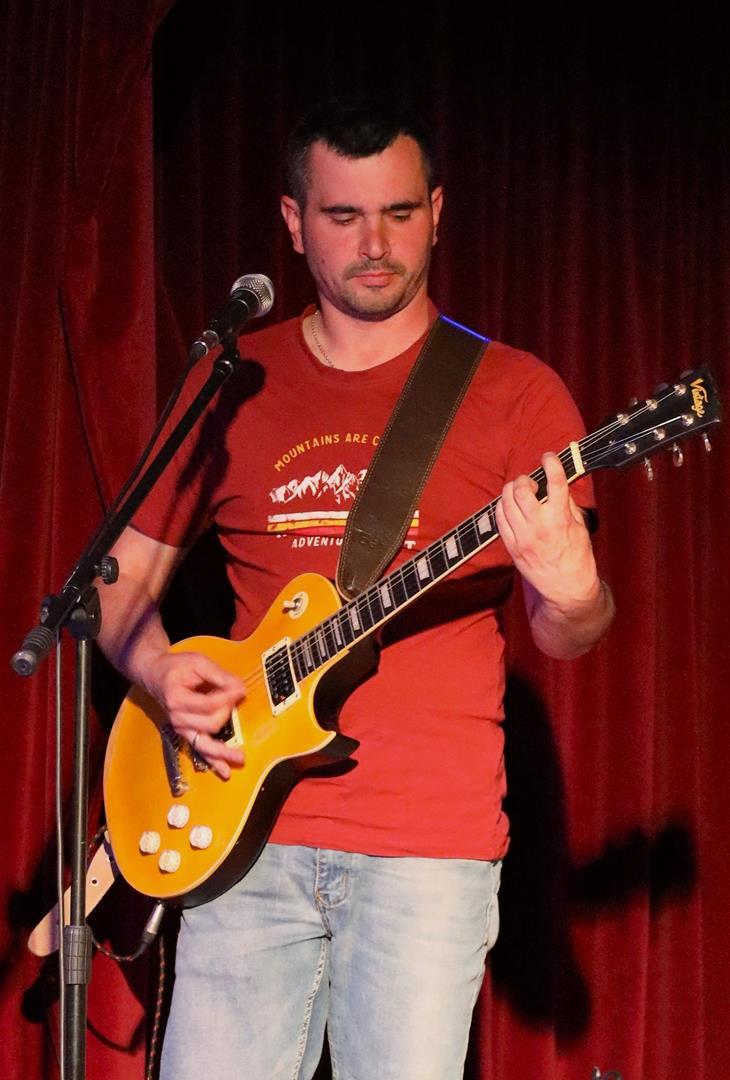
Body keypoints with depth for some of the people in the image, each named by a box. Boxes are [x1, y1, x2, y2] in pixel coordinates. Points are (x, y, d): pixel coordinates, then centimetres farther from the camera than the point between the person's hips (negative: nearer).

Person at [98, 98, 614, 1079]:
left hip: (429, 849, -2)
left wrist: (571, 598, -26)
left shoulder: (512, 392, 2)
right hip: (248, 831, 2)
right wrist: (160, 671, -3)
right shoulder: (233, 383, 10)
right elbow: (125, 577, 17)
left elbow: (565, 637, -2)